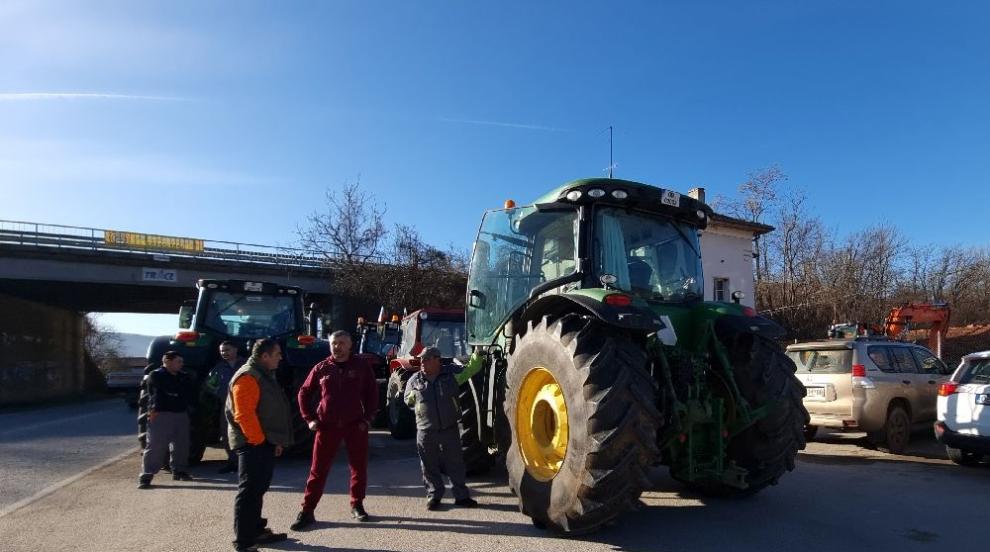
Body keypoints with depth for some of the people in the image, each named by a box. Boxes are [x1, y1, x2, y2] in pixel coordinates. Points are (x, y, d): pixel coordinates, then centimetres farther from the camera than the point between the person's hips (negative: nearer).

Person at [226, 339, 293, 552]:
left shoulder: (263, 375, 16)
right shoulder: (248, 377, -16)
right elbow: (244, 414, -23)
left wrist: (273, 441, 19)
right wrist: (259, 440, -19)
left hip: (264, 442, 11)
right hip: (253, 444, -11)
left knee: (258, 489, 17)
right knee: (249, 490, -7)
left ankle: (256, 531, 27)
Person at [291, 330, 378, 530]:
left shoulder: (361, 367, 0)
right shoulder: (321, 368, 3)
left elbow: (373, 393, 4)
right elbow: (304, 393, 11)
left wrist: (367, 419, -4)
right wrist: (310, 419, 3)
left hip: (356, 425, 0)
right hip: (327, 426, 0)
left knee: (359, 468, 8)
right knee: (318, 469, 3)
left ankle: (357, 506, 24)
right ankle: (307, 511, 10)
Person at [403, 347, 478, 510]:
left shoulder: (452, 372, 1)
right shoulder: (414, 380, 4)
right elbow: (407, 400, 15)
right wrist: (415, 396, -1)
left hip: (449, 429, -1)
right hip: (425, 431, 1)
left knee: (455, 463, 6)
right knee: (429, 466, 8)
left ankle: (462, 496, 18)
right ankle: (434, 495, 24)